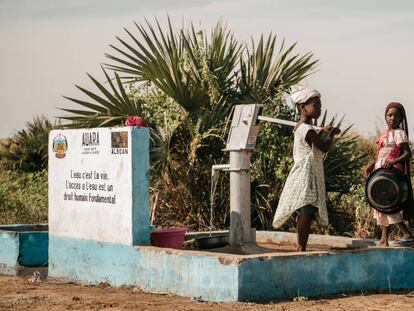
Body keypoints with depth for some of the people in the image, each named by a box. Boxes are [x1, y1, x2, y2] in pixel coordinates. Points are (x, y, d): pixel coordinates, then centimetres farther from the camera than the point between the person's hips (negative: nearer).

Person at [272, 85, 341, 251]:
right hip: (307, 175, -10)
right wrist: (331, 133, 1)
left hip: (303, 174, 10)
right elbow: (324, 147, -14)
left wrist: (321, 131, 22)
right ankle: (302, 248, -8)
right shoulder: (307, 130, -18)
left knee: (305, 213, 13)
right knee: (307, 212, -9)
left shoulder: (300, 127, 12)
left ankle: (300, 247, 17)